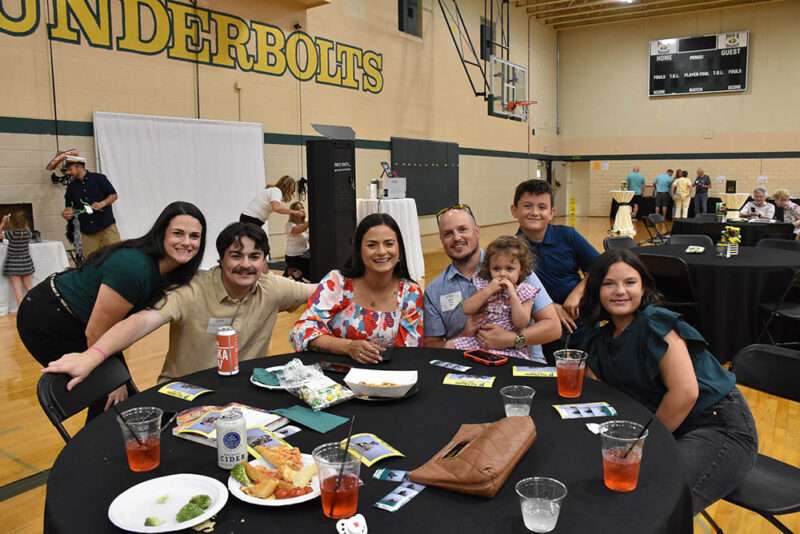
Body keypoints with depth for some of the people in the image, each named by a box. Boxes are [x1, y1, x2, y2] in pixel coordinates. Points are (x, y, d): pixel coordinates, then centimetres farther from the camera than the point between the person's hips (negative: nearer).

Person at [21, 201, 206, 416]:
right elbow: (96, 333, -25)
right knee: (108, 395, -4)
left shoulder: (171, 271, -8)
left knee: (122, 392, 10)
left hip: (78, 321, 8)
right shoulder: (133, 268, -33)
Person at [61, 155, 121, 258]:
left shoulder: (98, 178, 0)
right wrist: (67, 213, -6)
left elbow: (114, 195, 1)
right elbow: (69, 206, 16)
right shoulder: (71, 187, 11)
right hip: (87, 231, 4)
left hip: (107, 226, -4)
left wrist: (103, 203, -16)